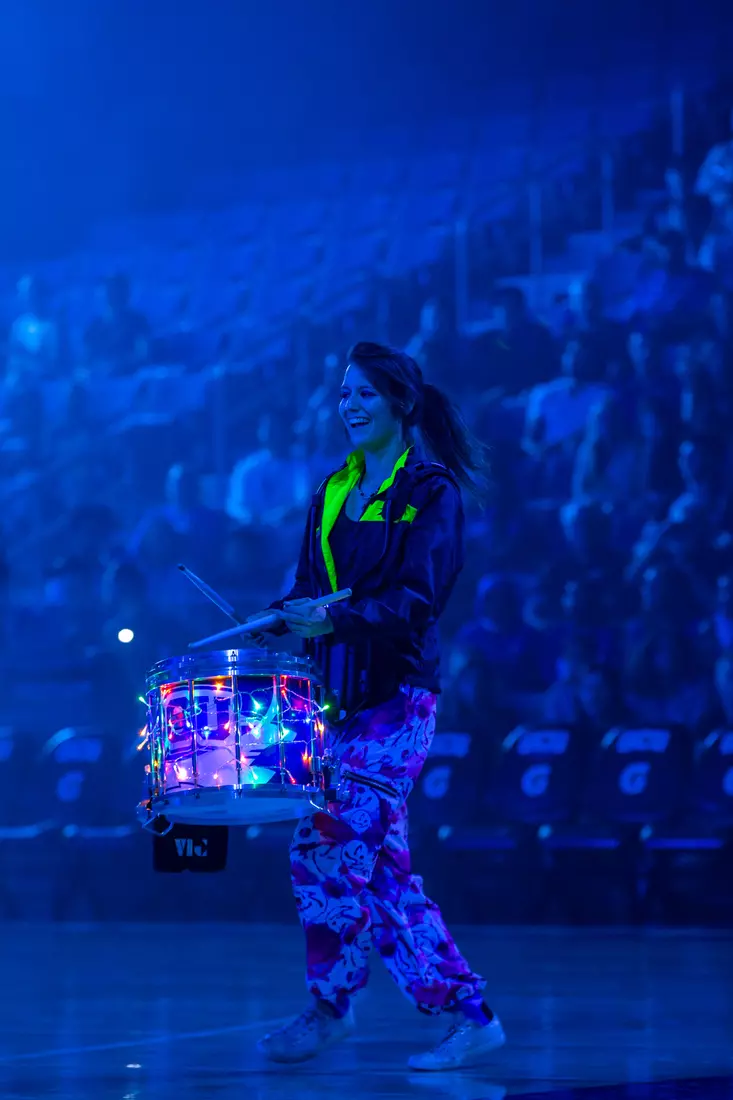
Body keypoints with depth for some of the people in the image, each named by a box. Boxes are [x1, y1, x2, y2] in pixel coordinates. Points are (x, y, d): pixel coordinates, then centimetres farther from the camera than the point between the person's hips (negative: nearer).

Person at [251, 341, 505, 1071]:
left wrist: (335, 618, -28)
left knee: (335, 843, -13)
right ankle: (469, 1015, 11)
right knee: (382, 865, 5)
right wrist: (278, 623, -2)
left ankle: (328, 1007, -1)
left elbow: (417, 600, -15)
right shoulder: (332, 493, 15)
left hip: (395, 695, -7)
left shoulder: (431, 490, -5)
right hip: (338, 695, 7)